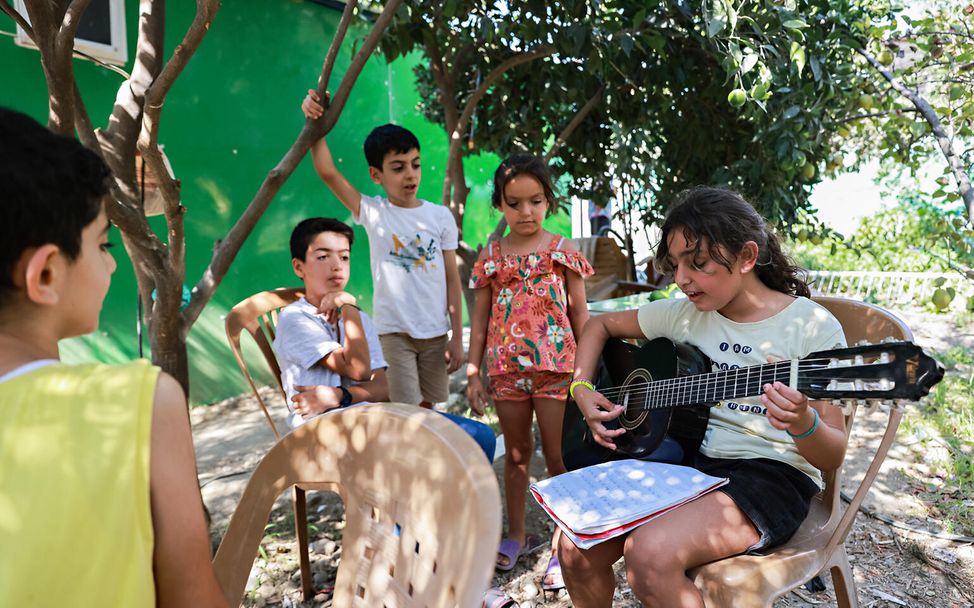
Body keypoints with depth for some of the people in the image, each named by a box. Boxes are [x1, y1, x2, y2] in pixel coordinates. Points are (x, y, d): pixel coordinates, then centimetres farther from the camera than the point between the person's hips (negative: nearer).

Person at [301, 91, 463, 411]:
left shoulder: (440, 216, 0)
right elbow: (328, 172, -14)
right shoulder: (373, 213, -4)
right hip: (393, 332, -2)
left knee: (428, 409, 14)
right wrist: (316, 122, -25)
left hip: (435, 333, 2)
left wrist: (457, 337, 1)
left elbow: (451, 278, 2)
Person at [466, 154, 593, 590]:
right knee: (516, 453, 16)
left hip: (556, 367, -2)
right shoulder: (491, 256, 5)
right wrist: (473, 373, 4)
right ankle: (516, 533, 33)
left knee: (558, 457, 3)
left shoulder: (562, 251, 0)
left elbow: (580, 314, 2)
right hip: (506, 370, 3)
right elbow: (480, 317, 7)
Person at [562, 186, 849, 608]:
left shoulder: (813, 327, -9)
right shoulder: (685, 313, 5)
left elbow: (833, 456, -7)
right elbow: (601, 324, 20)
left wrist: (803, 424, -31)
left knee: (650, 552, -32)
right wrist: (582, 389, 5)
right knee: (576, 547, -15)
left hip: (771, 474, -5)